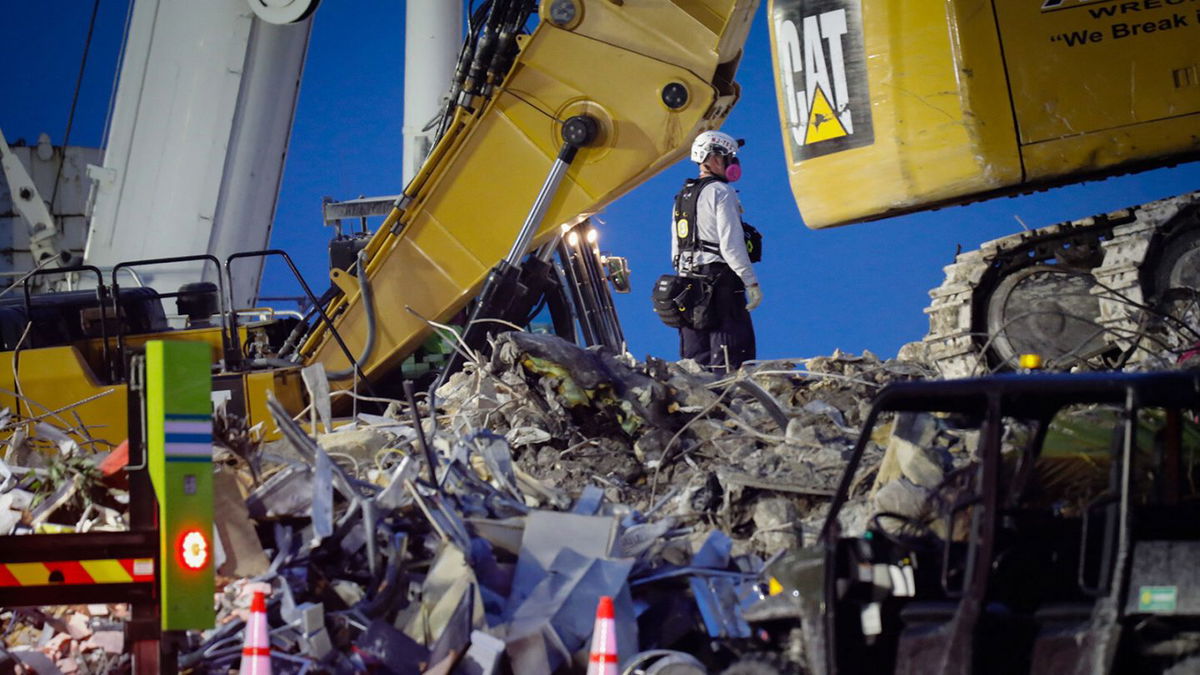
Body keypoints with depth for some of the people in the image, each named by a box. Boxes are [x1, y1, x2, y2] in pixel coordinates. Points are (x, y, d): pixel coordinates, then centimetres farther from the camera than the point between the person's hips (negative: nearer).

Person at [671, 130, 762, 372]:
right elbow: (731, 243, -16)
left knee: (694, 360, 8)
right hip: (721, 282, -8)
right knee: (730, 360, -11)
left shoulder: (681, 198, 18)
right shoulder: (721, 192, -7)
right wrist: (751, 283, -14)